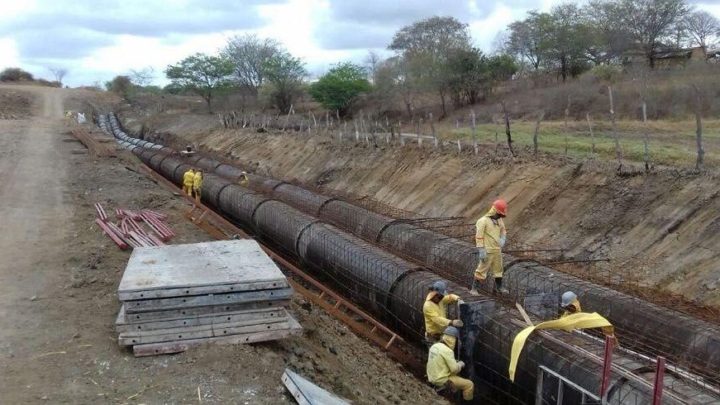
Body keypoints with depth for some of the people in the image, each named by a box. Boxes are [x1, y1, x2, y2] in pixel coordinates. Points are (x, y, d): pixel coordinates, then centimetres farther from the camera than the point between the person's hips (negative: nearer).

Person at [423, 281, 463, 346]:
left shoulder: (440, 300, 0)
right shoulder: (428, 306, -25)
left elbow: (449, 297, 13)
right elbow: (437, 319, -35)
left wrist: (456, 298, -12)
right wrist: (451, 322, -47)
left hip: (443, 334, 8)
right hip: (433, 336, -8)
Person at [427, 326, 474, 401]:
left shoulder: (434, 346, 2)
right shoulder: (447, 351, -23)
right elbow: (455, 369, -20)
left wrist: (455, 362, 13)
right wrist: (460, 364, 0)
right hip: (442, 381, -9)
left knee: (456, 376, 33)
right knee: (469, 385, -1)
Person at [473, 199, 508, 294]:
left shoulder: (499, 220, 8)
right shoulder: (483, 221, -15)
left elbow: (503, 231, 24)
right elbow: (479, 237, -16)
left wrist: (503, 239, 2)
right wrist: (481, 251, -19)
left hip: (497, 250, 7)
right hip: (487, 251, -7)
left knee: (498, 269, 17)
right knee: (482, 269, -4)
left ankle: (498, 287, 31)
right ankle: (474, 288, 4)